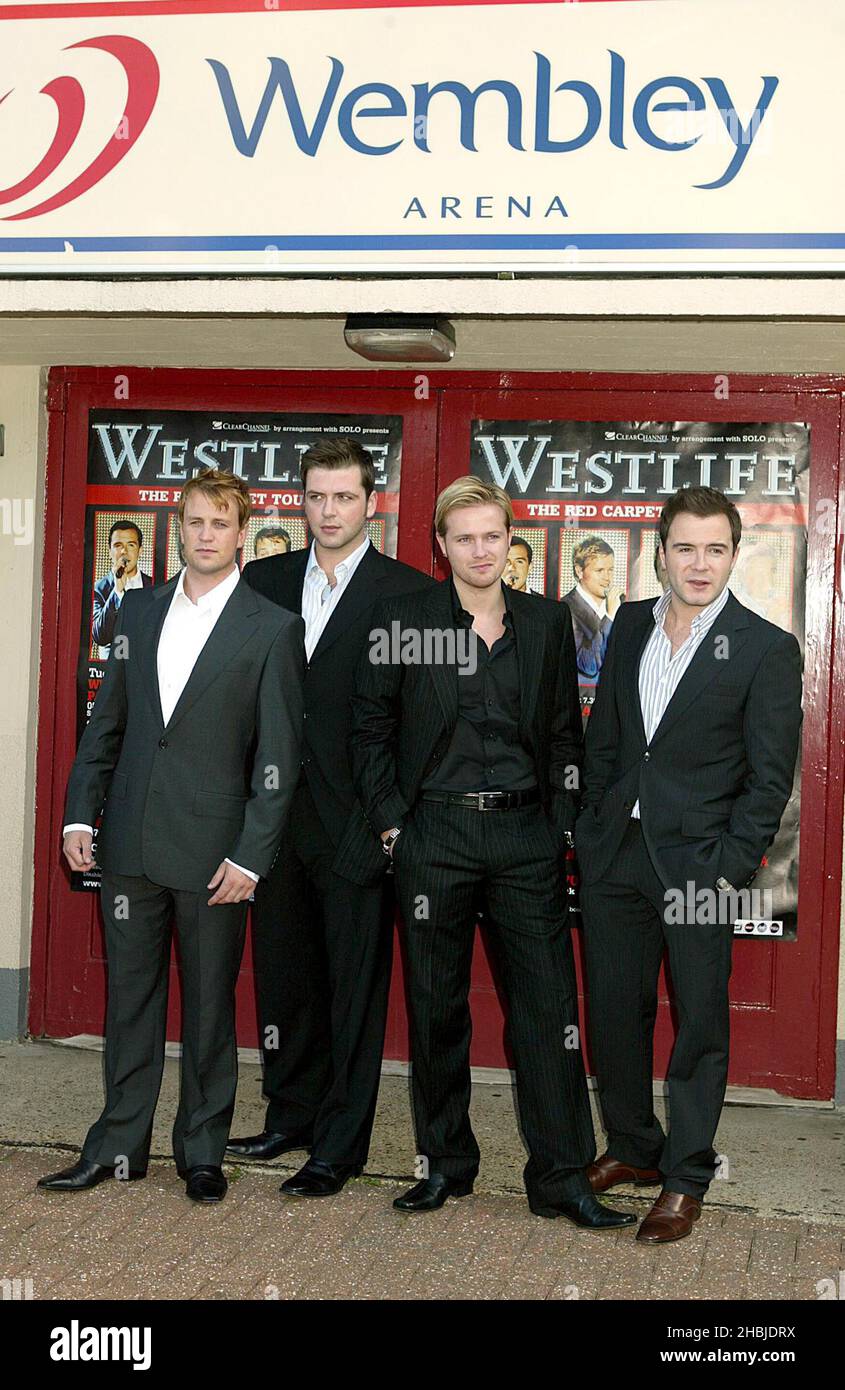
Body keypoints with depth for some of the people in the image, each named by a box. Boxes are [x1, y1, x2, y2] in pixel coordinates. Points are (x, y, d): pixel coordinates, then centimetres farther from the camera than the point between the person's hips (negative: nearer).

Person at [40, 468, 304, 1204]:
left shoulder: (272, 629, -4)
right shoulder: (139, 609, 10)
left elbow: (278, 755, -6)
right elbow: (107, 720, 12)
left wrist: (251, 855, -12)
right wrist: (81, 812, 5)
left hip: (212, 851, -4)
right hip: (130, 841, 4)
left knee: (209, 1005, 7)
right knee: (130, 997, 12)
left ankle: (203, 1150, 21)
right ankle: (119, 1145, 23)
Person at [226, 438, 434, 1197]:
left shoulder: (409, 592, -6)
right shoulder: (265, 581, 9)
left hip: (357, 818, -5)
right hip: (277, 814, 5)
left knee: (354, 986, 4)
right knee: (283, 975, 16)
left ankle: (340, 1147, 15)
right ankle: (292, 1115, 32)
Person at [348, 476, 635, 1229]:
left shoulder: (548, 624, 7)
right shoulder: (403, 621, 1)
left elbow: (565, 735, 11)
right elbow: (371, 728, 4)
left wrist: (562, 825, 3)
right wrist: (391, 821, -2)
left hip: (525, 834, 1)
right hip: (434, 835, -1)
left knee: (548, 1003, 0)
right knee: (436, 1005, 8)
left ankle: (562, 1177, 9)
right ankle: (445, 1162, 23)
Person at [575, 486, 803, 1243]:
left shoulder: (767, 649, -9)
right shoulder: (630, 625, 7)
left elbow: (770, 778, -8)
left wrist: (729, 869, -13)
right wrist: (592, 824, 7)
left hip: (698, 860, -5)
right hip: (616, 851, 5)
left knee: (699, 1023, 6)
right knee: (614, 1008, 14)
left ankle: (686, 1177, 20)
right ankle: (631, 1147, 32)